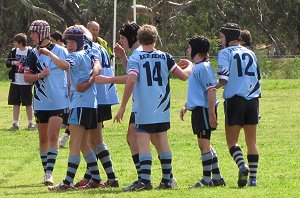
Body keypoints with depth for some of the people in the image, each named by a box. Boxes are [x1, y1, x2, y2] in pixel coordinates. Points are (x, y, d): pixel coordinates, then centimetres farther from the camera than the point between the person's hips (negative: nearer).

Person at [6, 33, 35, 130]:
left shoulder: (30, 52, -10)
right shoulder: (14, 51, 7)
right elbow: (7, 63, 7)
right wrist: (13, 62, -13)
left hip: (26, 82, -5)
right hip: (15, 81, 5)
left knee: (28, 104, 4)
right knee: (15, 103, 7)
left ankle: (30, 123, 13)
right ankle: (15, 123, 13)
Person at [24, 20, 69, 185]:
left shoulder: (61, 51, -4)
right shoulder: (33, 54, 6)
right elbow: (26, 77, 4)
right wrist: (40, 75, -15)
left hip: (59, 102, -4)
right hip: (41, 102, 4)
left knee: (52, 137, -12)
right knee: (43, 139, 9)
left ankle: (49, 173, -16)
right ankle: (46, 172, 19)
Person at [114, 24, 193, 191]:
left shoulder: (135, 58, -5)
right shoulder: (164, 57, 5)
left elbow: (131, 80, -18)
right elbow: (184, 76, 8)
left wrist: (123, 106, -15)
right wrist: (190, 66, 32)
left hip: (144, 109, -4)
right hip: (163, 108, 4)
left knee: (143, 143, -6)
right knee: (162, 142, 13)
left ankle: (145, 180, -17)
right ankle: (166, 180, 16)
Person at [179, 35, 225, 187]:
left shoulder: (204, 67, -13)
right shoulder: (196, 67, 17)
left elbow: (211, 90, -19)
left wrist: (212, 112, -23)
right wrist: (186, 106, 24)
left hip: (204, 110, -10)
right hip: (197, 109, 10)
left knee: (203, 144, -7)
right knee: (204, 144, 13)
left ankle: (207, 179, -4)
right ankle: (217, 177, 18)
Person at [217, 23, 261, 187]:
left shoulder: (225, 53, -2)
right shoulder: (250, 53, 15)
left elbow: (223, 79, -13)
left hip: (234, 99, -5)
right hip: (252, 99, 5)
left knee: (232, 140, 2)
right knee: (251, 141, 9)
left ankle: (242, 166, -23)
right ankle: (253, 178, 5)